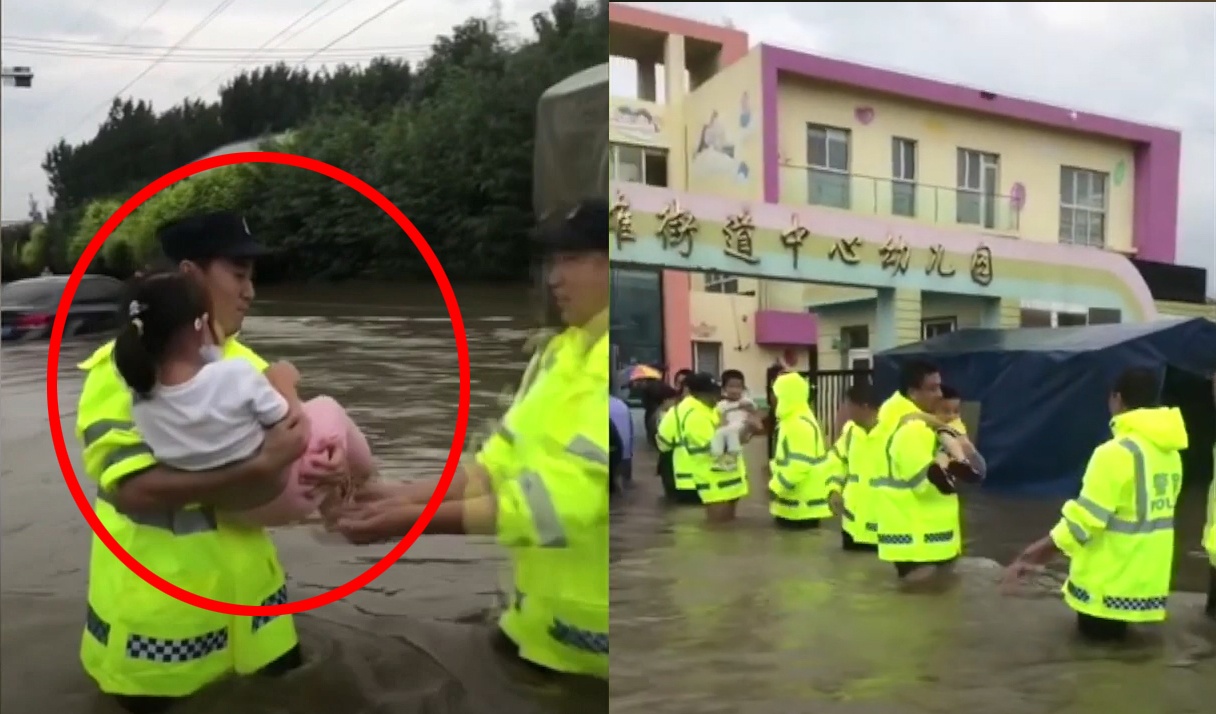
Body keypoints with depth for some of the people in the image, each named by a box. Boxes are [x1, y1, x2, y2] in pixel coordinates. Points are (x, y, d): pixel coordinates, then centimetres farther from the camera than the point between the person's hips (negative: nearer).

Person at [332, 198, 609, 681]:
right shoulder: (567, 350, 6)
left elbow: (561, 503, -29)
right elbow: (502, 461, 7)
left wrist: (415, 520, -25)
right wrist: (407, 495, -6)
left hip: (590, 634, -7)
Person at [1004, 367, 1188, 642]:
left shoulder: (1117, 451, -21)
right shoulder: (1171, 452, 4)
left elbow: (1085, 516, -22)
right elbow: (1151, 510, 13)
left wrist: (1039, 550, -14)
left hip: (1109, 580, -7)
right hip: (1148, 577, 7)